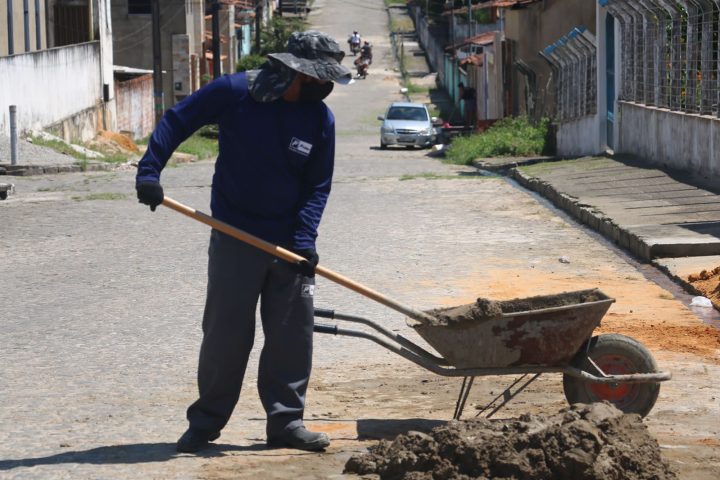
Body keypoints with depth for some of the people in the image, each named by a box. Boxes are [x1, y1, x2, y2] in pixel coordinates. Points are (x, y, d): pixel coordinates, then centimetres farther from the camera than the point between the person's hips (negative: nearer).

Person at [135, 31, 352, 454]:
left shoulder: (321, 119, -3)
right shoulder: (235, 92, -12)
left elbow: (318, 186, -1)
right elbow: (177, 121, -5)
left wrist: (304, 240, -12)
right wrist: (150, 171, -14)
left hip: (289, 242, 3)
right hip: (235, 238, -3)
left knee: (293, 334, 3)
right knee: (226, 331, 3)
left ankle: (286, 422, 13)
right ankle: (207, 421, 16)